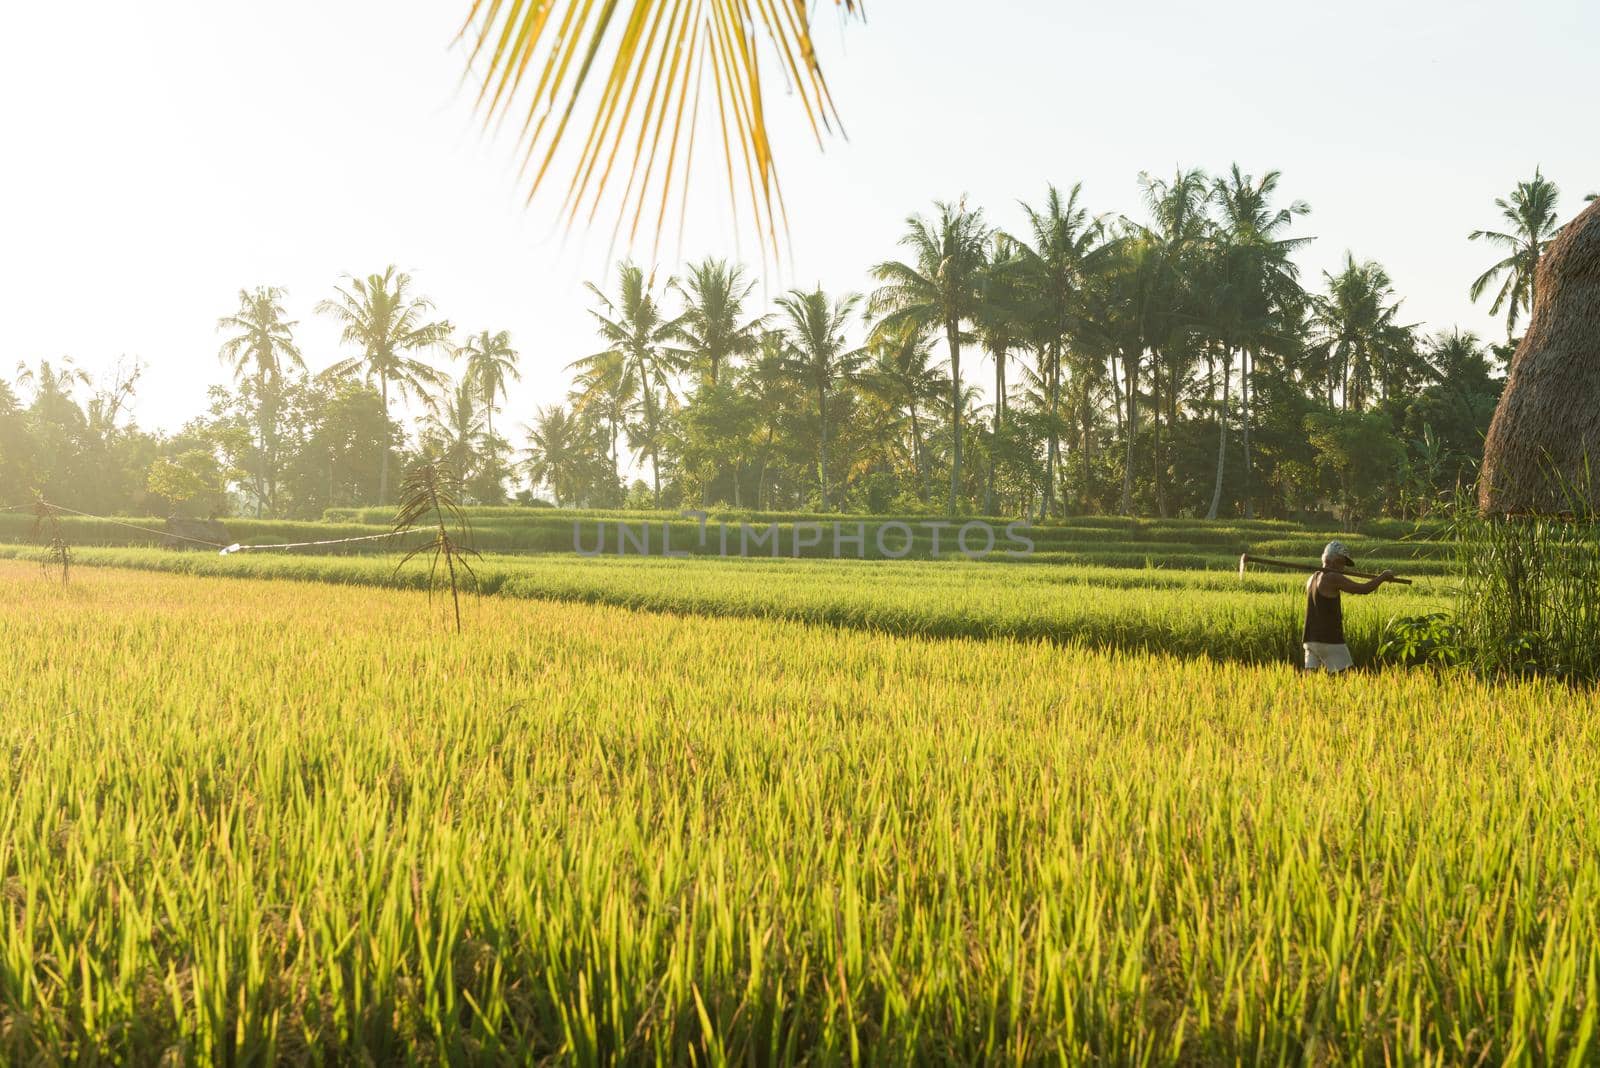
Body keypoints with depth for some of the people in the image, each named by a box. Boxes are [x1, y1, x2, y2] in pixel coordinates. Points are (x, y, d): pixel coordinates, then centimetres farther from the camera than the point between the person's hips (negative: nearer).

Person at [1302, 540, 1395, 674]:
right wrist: (1384, 576, 4)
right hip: (1329, 641, -8)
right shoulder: (1333, 578, -9)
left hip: (1310, 639, 8)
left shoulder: (1311, 580, 16)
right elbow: (1364, 589, -11)